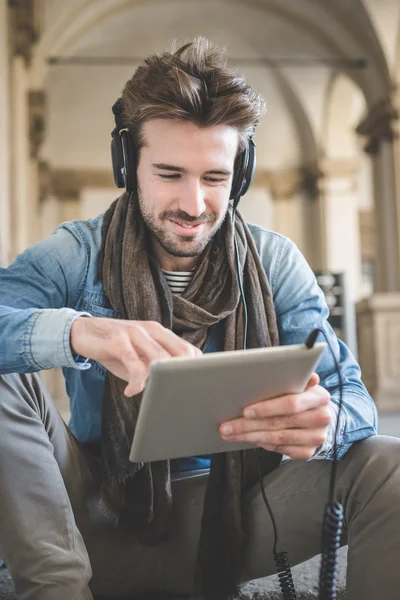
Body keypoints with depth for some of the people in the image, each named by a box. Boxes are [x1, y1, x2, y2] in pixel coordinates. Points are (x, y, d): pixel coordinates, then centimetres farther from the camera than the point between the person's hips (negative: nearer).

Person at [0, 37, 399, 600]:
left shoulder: (275, 263, -4)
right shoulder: (78, 255, -6)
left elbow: (351, 394, -10)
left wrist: (321, 423, -35)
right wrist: (77, 331, -44)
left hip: (228, 519, 1)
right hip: (105, 514, 0)